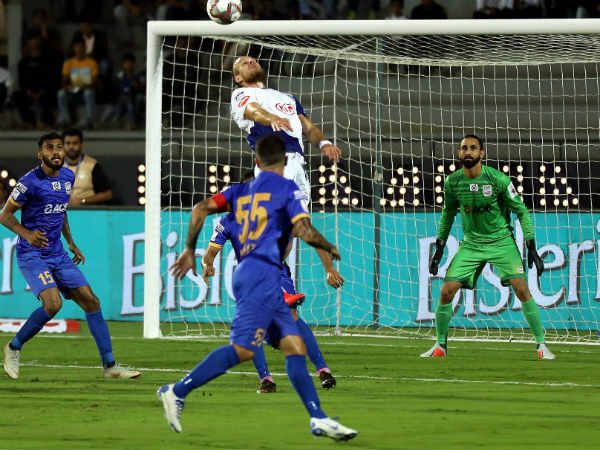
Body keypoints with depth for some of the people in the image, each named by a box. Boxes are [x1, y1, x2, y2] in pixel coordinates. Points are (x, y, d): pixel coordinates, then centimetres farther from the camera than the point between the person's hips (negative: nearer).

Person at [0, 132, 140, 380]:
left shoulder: (67, 177, 9)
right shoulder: (30, 181, -13)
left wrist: (70, 242, 19)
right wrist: (27, 234, -24)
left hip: (58, 254, 7)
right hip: (32, 255, -7)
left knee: (90, 301, -1)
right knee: (53, 303, -25)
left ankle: (109, 365, 4)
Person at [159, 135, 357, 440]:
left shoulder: (242, 191, 19)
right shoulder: (287, 188, 0)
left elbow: (201, 209, 9)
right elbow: (305, 232, -10)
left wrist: (190, 250, 17)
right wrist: (330, 249, 9)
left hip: (247, 273, 8)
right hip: (263, 274, -8)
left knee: (294, 345, 5)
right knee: (243, 348, -15)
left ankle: (318, 418, -1)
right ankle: (177, 391, -16)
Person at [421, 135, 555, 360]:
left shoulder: (497, 179, -14)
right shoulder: (453, 182, -4)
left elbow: (521, 210, -6)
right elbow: (448, 212, 14)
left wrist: (531, 247, -9)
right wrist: (439, 247, 14)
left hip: (501, 241, -3)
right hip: (471, 244, 3)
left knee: (521, 289, -17)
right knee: (446, 291, -7)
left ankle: (541, 344, -6)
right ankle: (440, 345, 12)